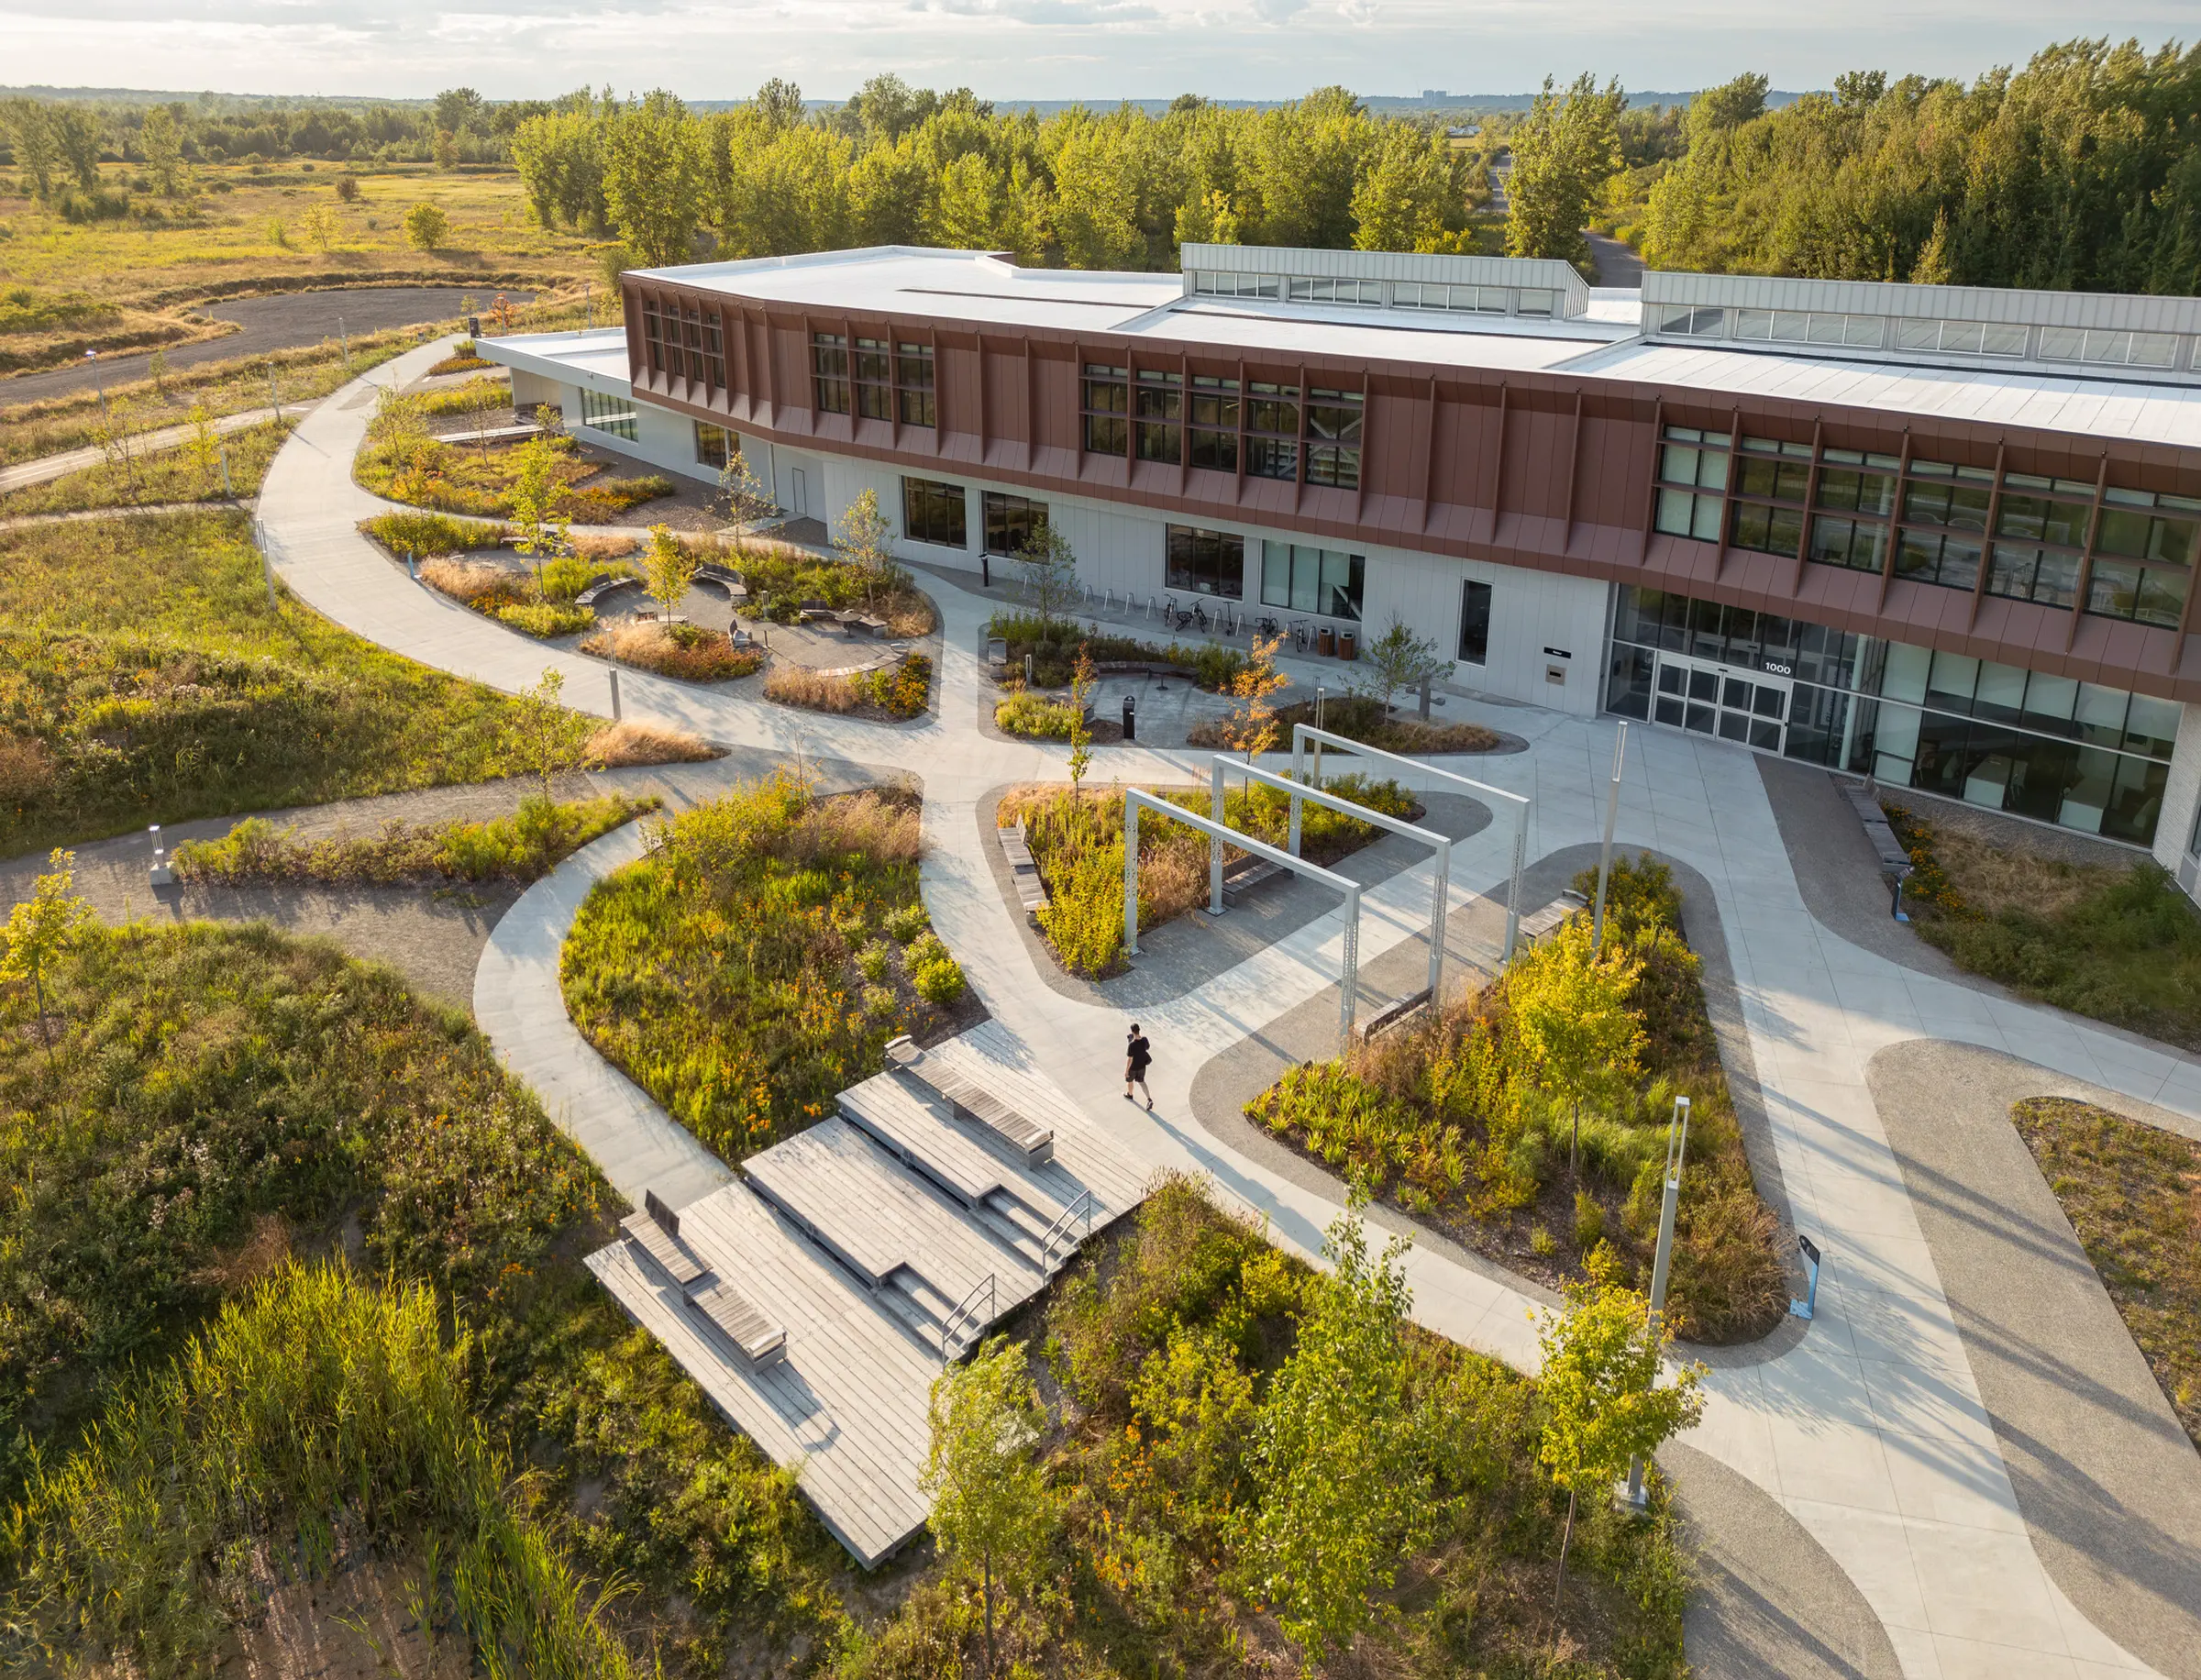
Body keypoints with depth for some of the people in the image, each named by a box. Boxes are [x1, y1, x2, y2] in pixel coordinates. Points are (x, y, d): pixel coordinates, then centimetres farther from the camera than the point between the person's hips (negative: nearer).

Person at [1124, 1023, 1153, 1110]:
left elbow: (1130, 1059, -28)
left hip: (1133, 1067, -5)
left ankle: (1129, 1095, 54)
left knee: (1129, 1080, 26)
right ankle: (1149, 1100, 14)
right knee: (1141, 1081, 25)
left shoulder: (1131, 1045, -37)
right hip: (1142, 1065, 5)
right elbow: (1148, 1048, 2)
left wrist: (1126, 1070, -15)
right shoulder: (1144, 1039, -19)